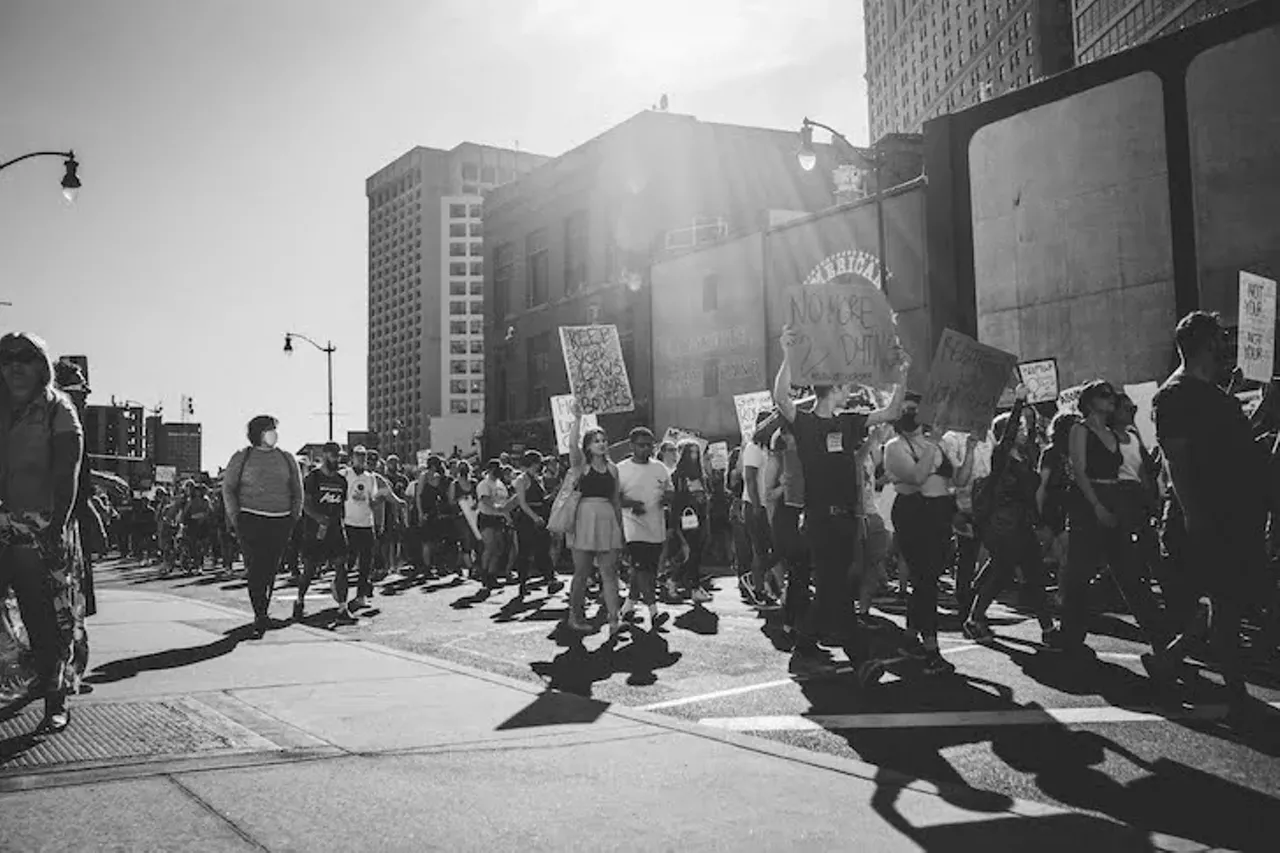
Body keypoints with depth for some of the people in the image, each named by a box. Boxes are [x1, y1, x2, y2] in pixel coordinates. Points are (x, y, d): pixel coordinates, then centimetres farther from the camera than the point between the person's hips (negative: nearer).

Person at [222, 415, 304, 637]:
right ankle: (260, 616, -6)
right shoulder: (241, 458, 4)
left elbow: (297, 492, 16)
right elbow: (228, 489, 5)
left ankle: (262, 613, 18)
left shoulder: (287, 459, 12)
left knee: (271, 569, 5)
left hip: (281, 522, 3)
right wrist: (235, 518, -3)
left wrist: (294, 517, 9)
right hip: (251, 521, -3)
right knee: (255, 568, -9)